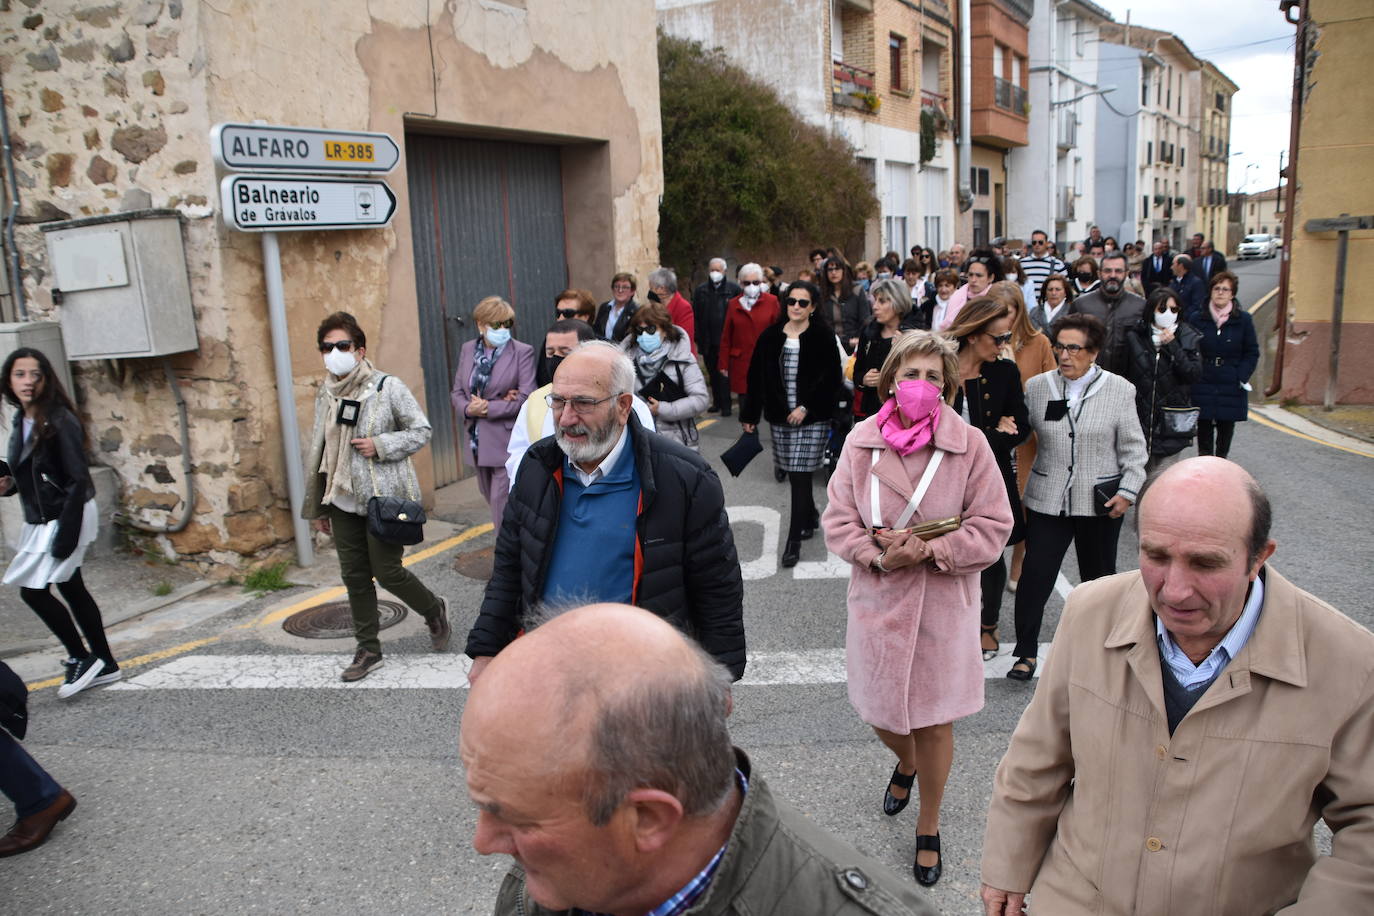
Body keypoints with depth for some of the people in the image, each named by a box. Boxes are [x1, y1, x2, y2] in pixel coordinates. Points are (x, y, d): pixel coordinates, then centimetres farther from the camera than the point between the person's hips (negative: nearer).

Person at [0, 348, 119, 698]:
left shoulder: (59, 421, -18)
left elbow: (79, 479, -21)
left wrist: (65, 535, -23)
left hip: (66, 517, -9)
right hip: (42, 520, 9)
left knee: (33, 590, -7)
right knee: (71, 589, 13)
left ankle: (81, 659, 9)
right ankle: (104, 665, 23)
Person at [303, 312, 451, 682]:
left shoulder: (388, 387, -9)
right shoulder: (326, 394, 7)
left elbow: (421, 431, -4)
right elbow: (318, 451, 13)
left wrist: (380, 445, -19)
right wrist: (317, 506, 16)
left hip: (385, 497, -5)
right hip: (343, 500, 6)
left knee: (387, 571, -2)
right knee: (354, 575, 8)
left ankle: (434, 610, 27)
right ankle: (368, 650, 22)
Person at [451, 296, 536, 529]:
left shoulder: (523, 352, -7)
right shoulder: (467, 349, 8)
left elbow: (526, 398, -14)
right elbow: (457, 392, 10)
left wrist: (488, 408, -15)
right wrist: (468, 409, -11)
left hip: (507, 442, -6)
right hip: (477, 440, 6)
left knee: (502, 505, -8)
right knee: (489, 498, 17)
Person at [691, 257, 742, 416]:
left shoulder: (734, 288, -2)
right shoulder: (701, 290, 8)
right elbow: (695, 314, 7)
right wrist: (698, 337, -1)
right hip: (707, 340, 4)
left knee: (724, 372, -5)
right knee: (712, 373, 13)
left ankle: (725, 405, 1)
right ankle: (716, 402, 24)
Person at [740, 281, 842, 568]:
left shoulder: (823, 337, -5)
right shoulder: (771, 336, 5)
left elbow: (831, 378, -8)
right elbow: (757, 378, 8)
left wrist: (806, 407, -14)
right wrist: (750, 415, 7)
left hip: (812, 418, -4)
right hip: (780, 416, 4)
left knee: (800, 476, -7)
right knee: (796, 474, 13)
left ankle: (794, 539, 0)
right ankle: (811, 517, 38)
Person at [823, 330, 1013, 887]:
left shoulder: (969, 445, -10)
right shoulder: (861, 441, -4)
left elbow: (992, 526, -7)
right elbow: (838, 522, -1)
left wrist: (930, 551, -19)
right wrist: (880, 556, -17)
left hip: (943, 604, -2)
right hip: (878, 598, 2)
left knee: (934, 722, 9)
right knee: (879, 712, 15)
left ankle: (928, 829, 34)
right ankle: (905, 765, 53)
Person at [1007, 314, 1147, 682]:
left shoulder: (1119, 390, -2)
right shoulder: (1037, 386, 1)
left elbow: (1133, 448, 2)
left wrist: (1127, 491, -6)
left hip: (1100, 501, 0)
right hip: (1047, 500, 0)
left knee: (1099, 577, 14)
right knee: (1034, 575, -7)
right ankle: (1026, 653, 5)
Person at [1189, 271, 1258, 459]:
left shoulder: (1243, 320, 1)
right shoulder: (1197, 318, 1)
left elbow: (1252, 352, 5)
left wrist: (1242, 377, -6)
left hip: (1231, 387, 0)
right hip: (1203, 387, 0)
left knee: (1226, 428, 7)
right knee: (1204, 428, 1)